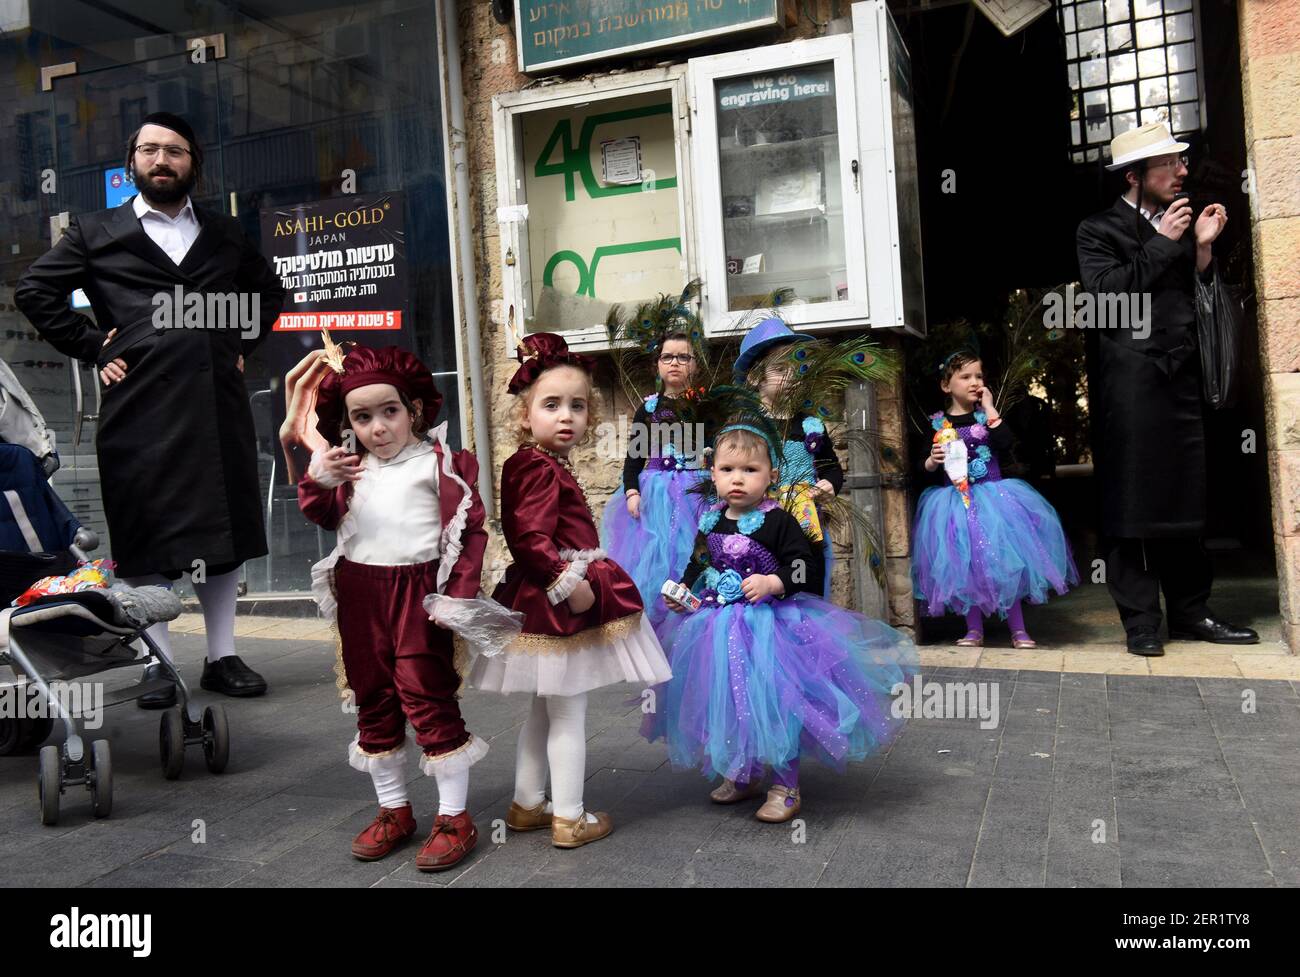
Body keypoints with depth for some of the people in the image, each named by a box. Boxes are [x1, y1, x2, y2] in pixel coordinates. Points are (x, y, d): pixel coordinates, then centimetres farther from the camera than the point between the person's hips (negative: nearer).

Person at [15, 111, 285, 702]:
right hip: (139, 405, -2)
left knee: (222, 530, 6)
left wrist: (241, 344, 13)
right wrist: (92, 347, 0)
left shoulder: (226, 234, 17)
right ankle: (156, 665, 8)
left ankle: (222, 657, 15)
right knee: (146, 540, 0)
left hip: (217, 402, 2)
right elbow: (35, 290, 8)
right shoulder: (96, 232, 11)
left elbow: (269, 293, 27)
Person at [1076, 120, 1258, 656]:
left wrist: (1202, 247, 4)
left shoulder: (1179, 225, 17)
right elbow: (1107, 289, -14)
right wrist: (1164, 244, -8)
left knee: (1184, 500, 8)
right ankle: (1141, 621, 2)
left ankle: (1190, 611, 18)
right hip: (1129, 385, -6)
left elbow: (1200, 304, 17)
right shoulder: (1099, 230, 2)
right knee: (1131, 503, -4)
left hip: (1181, 378, 6)